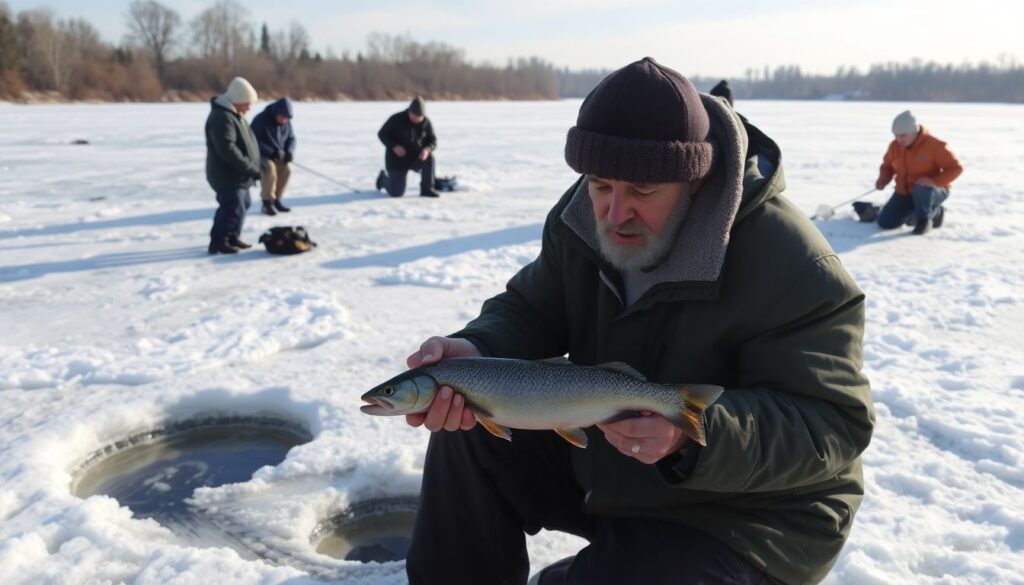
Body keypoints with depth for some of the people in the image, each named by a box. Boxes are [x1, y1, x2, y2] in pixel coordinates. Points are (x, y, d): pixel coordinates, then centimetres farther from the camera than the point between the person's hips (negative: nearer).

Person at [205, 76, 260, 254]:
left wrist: (251, 168, 17)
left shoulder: (234, 115, 13)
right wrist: (251, 169, -28)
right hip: (227, 176, -11)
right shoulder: (221, 117, -22)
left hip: (237, 175, 11)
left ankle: (232, 237, 32)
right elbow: (227, 150, -30)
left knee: (242, 204, 20)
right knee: (234, 209, -8)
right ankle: (218, 242, 2)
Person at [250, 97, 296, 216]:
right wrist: (271, 152, -33)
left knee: (286, 168, -21)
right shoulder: (261, 120, -21)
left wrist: (289, 152, -15)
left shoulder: (286, 122, -3)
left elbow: (291, 138, 6)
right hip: (259, 154, -5)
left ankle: (276, 200, -5)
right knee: (270, 168, -33)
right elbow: (254, 142, -23)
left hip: (278, 156, 6)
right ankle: (267, 202, -23)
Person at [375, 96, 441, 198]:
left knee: (429, 157, -30)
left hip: (415, 157, 3)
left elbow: (432, 141, -6)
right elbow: (382, 134, -10)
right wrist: (394, 146, -28)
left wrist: (427, 149, -30)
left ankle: (427, 189, -15)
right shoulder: (396, 120, -18)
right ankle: (383, 178, 28)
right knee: (397, 193, -7)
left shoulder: (426, 122, -10)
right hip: (397, 158, -3)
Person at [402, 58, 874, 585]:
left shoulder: (789, 267, -27)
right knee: (473, 432, -4)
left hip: (743, 517, -6)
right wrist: (476, 352, -25)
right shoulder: (583, 220, -7)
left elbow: (833, 425, -26)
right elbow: (531, 310, -1)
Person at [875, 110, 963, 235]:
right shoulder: (895, 146, -6)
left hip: (934, 191, -6)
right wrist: (882, 180, -11)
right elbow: (887, 166, 12)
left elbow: (956, 168, -18)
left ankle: (924, 219, -9)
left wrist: (934, 181, -35)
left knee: (921, 190, -42)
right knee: (885, 223, -6)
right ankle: (934, 211, 13)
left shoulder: (935, 145, -20)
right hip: (905, 193, 6)